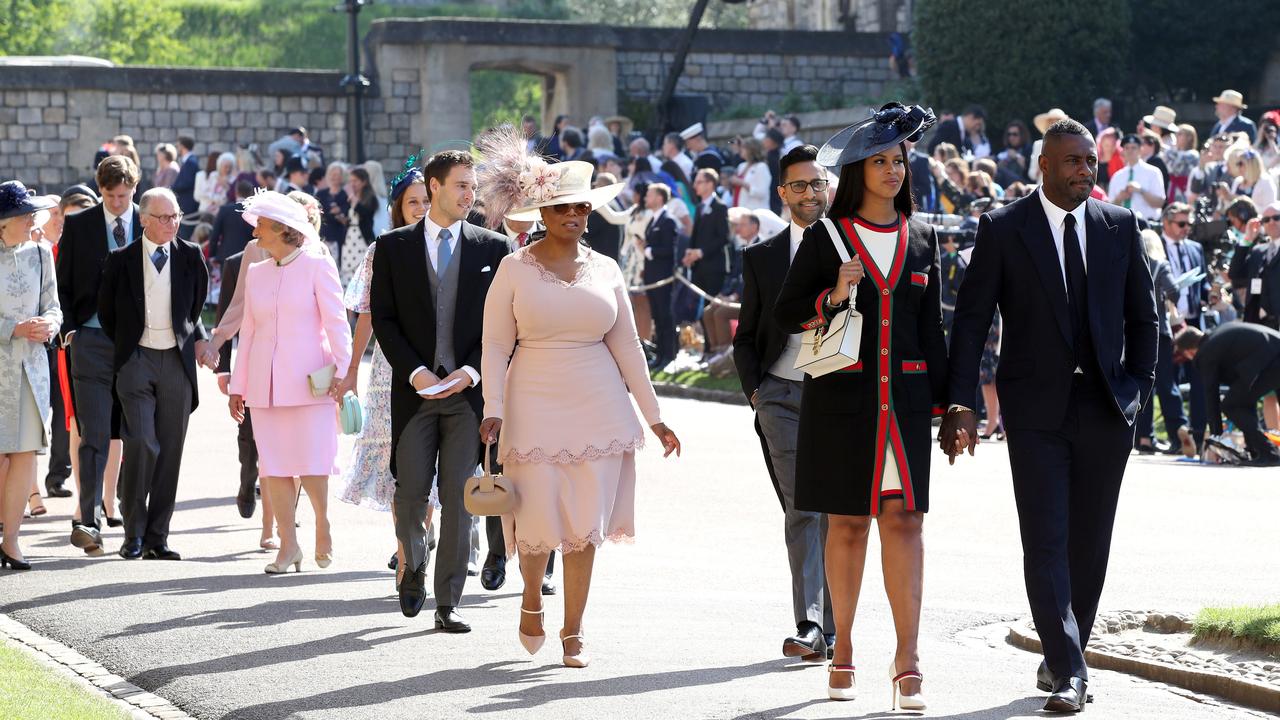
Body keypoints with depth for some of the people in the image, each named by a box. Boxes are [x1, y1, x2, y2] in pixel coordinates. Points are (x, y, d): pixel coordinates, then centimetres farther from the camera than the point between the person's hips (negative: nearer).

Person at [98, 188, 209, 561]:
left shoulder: (190, 257, 5)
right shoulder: (121, 260, 1)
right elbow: (106, 310, 12)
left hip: (177, 362, 2)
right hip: (136, 360, -2)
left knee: (170, 450, 2)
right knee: (141, 443, -15)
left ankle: (157, 538, 8)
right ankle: (134, 533, -5)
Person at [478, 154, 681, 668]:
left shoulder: (604, 270, 8)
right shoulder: (515, 269, 0)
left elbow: (626, 345, 11)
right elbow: (495, 345, -1)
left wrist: (653, 417, 10)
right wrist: (492, 409, -12)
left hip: (598, 411, 2)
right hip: (535, 409, -2)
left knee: (586, 526, 0)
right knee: (539, 522, -5)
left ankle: (573, 632, 12)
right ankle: (532, 598, 27)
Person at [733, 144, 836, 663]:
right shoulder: (762, 257, 9)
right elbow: (746, 338, 14)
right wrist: (754, 391, 2)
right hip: (782, 397, 0)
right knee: (801, 508, -9)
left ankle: (829, 628, 9)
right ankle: (809, 626, -15)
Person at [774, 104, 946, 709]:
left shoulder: (921, 240, 12)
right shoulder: (825, 239, 3)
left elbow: (932, 328, 14)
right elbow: (786, 313, 4)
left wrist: (945, 401, 9)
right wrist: (833, 297, -14)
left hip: (904, 396, 2)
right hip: (842, 396, -2)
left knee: (904, 519, -6)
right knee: (847, 521, 2)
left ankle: (907, 660, -8)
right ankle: (843, 654, 13)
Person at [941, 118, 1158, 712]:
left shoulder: (1119, 227, 7)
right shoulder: (1003, 229, -2)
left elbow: (1142, 314, 15)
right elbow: (971, 318, -3)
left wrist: (1140, 385, 4)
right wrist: (960, 404, -10)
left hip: (1106, 409, 3)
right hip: (1036, 410, -3)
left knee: (1090, 543, 7)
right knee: (1046, 541, -10)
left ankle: (1065, 654, 22)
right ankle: (1067, 670, -11)